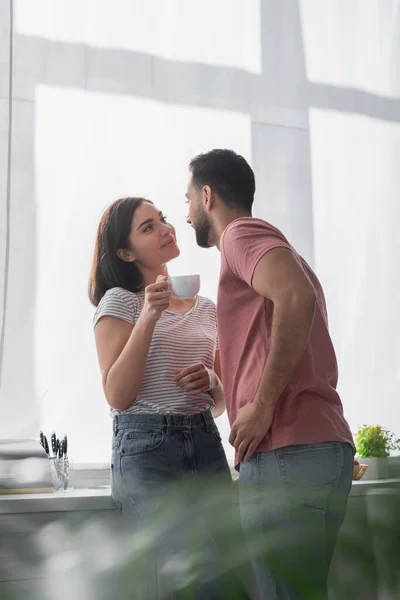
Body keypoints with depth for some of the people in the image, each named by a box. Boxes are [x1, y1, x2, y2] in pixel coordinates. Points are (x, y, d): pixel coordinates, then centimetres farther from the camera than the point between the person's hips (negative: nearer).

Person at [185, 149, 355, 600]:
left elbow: (298, 297, -21)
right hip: (322, 444, 10)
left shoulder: (242, 233, -1)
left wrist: (262, 405, -17)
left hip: (286, 453, -10)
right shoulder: (274, 252, 28)